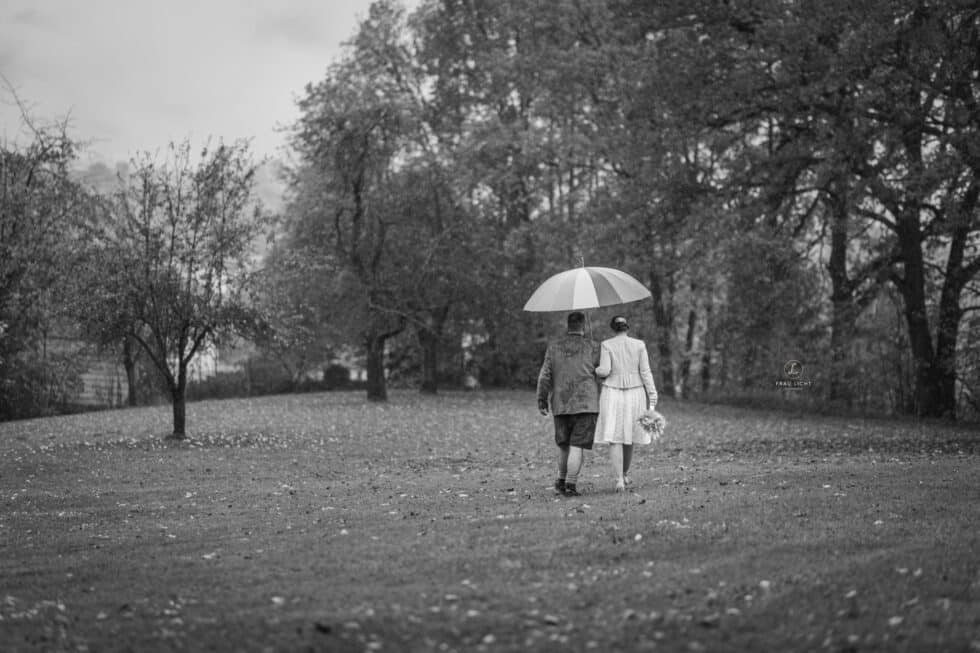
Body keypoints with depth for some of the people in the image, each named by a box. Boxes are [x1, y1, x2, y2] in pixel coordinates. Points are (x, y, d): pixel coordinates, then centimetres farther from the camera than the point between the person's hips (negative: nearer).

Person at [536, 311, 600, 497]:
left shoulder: (554, 347, 5)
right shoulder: (592, 347, -2)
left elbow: (544, 376, 3)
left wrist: (542, 400, 8)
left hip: (560, 404, 4)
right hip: (586, 403, -4)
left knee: (564, 444, 18)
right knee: (578, 446, -3)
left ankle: (561, 480, 24)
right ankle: (571, 484, -8)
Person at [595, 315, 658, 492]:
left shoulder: (606, 345, -4)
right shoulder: (639, 345, 0)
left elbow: (604, 371, -13)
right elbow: (645, 373, -4)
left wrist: (594, 371, 11)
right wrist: (652, 400, -2)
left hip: (612, 395, -2)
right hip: (635, 395, 2)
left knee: (614, 439, 0)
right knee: (629, 436, 20)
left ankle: (619, 480, -13)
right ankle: (625, 474, 34)